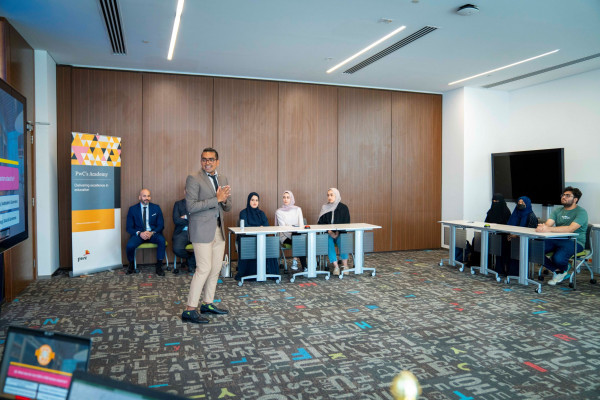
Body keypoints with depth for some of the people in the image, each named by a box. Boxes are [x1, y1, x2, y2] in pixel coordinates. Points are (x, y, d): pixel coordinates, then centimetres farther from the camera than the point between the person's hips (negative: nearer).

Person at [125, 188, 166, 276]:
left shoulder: (156, 208, 9)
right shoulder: (132, 209, 6)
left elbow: (161, 225, 5)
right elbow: (129, 227, 3)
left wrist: (152, 233, -15)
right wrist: (139, 233, -17)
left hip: (153, 233, 0)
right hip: (138, 234, 0)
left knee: (162, 240, -33)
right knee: (130, 245, -31)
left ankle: (159, 266, -17)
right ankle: (131, 265, 2)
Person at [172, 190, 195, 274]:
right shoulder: (178, 204, 11)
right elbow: (176, 220, -4)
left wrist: (186, 217, -5)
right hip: (182, 232, 0)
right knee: (177, 249, -30)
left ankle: (191, 264, 0)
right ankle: (191, 258, 8)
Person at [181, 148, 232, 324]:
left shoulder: (222, 179, 13)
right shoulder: (193, 179, -8)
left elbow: (227, 207, 15)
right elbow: (191, 206, -18)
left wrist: (224, 200, -8)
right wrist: (216, 199, -19)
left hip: (219, 230, 8)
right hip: (202, 230, -7)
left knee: (216, 268, 12)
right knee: (204, 268, -10)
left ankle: (208, 304, 25)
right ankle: (190, 310, -2)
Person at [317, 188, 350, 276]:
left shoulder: (343, 208, 6)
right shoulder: (325, 208, 9)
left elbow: (346, 223, 3)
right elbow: (321, 223, 5)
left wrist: (338, 232, -14)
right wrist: (329, 232, -12)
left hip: (340, 233, -1)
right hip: (328, 233, 1)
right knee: (329, 241, -31)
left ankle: (344, 265, -25)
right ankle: (335, 266, -30)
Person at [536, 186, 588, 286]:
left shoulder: (581, 212, -8)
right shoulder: (557, 210, 12)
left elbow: (570, 229, -25)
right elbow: (548, 224, -4)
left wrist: (549, 229, -38)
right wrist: (541, 227, -31)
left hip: (575, 242, -6)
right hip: (557, 240, 6)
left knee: (558, 258, -36)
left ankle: (563, 271, 6)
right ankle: (557, 270, 5)